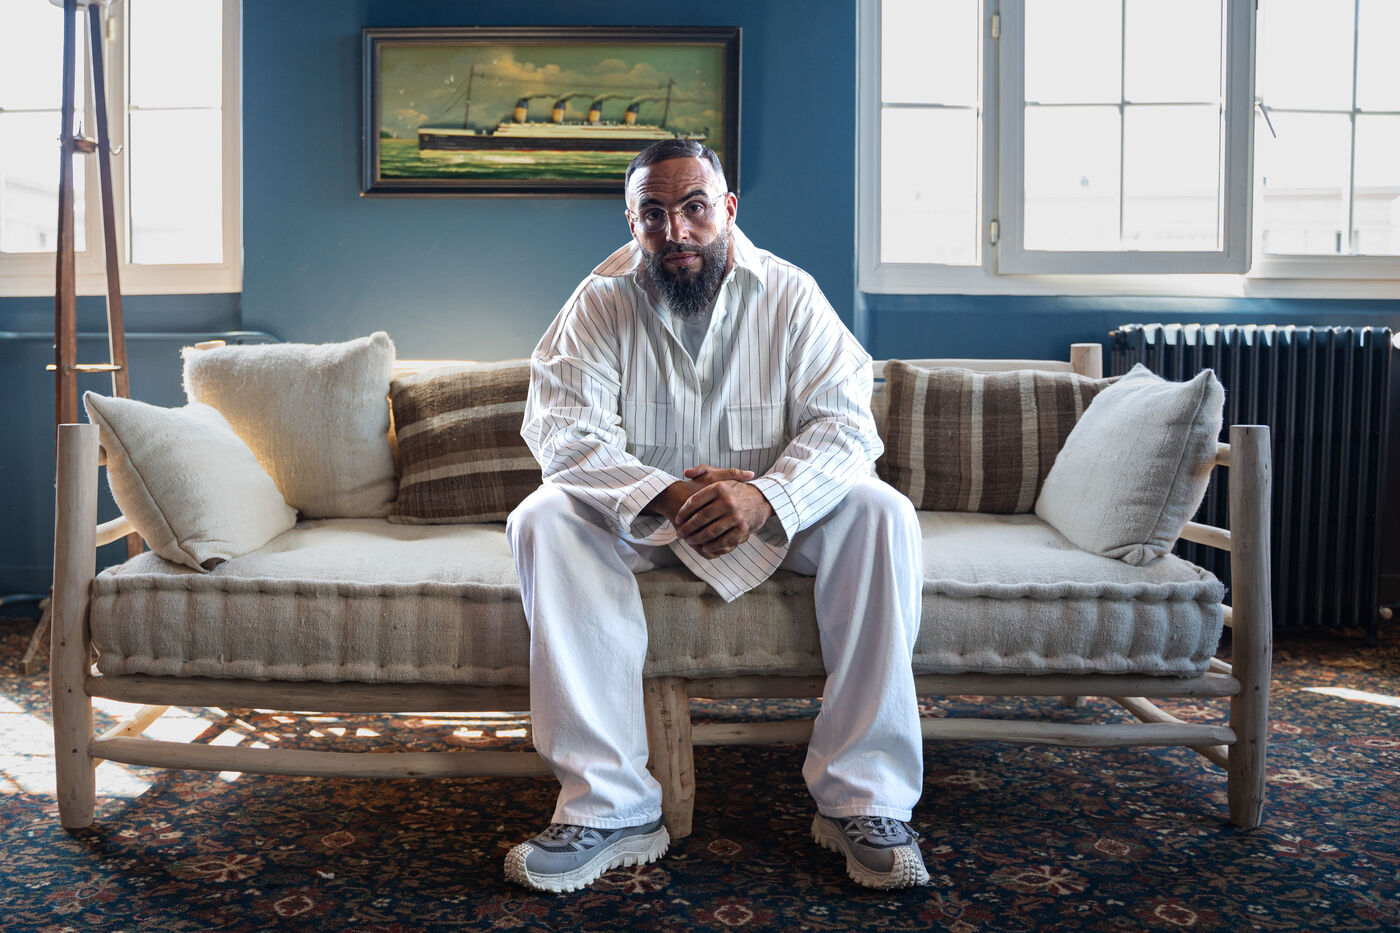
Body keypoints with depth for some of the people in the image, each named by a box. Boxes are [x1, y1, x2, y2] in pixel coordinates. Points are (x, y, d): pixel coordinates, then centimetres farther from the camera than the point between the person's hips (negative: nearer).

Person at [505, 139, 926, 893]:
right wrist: (665, 495, -36)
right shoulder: (601, 302, -7)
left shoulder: (789, 294, -7)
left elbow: (844, 421, -16)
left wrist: (766, 496, -36)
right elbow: (562, 429, -18)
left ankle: (862, 801, -24)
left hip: (773, 514, 0)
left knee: (881, 513, -27)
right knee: (543, 520, -29)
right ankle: (610, 809, -31)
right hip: (637, 512, 0)